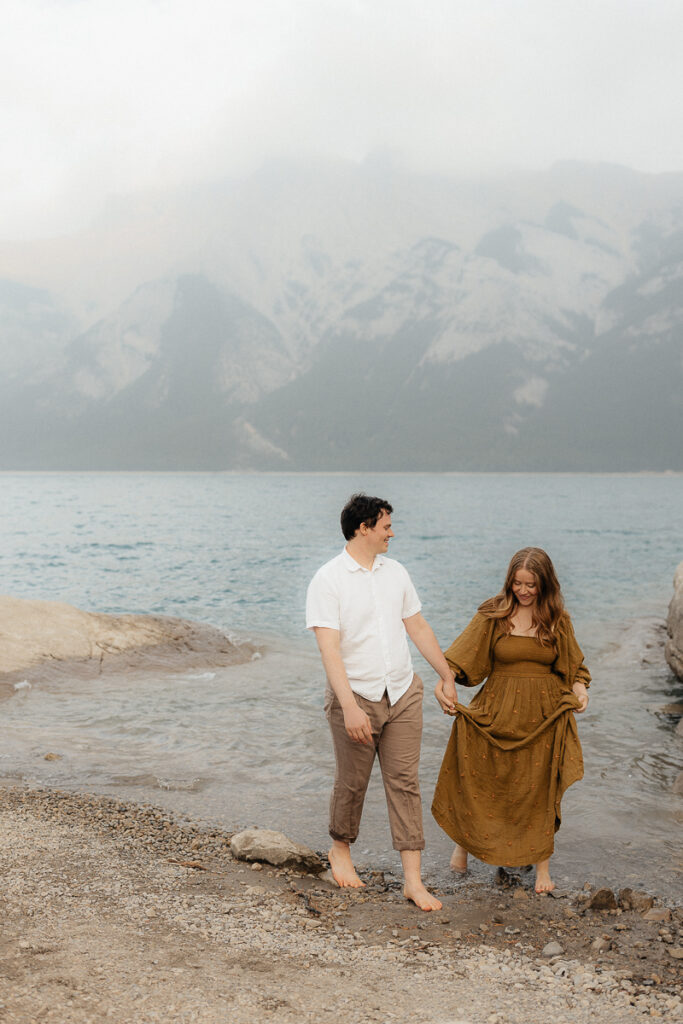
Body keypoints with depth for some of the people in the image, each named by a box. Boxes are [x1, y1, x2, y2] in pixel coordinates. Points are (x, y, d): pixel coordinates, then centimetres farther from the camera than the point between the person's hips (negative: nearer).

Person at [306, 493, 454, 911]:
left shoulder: (395, 572, 8)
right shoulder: (328, 580, -11)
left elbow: (419, 629, 15)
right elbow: (329, 648, -19)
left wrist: (449, 678, 16)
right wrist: (350, 708, -27)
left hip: (403, 694, 4)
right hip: (356, 697, -4)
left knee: (405, 782, 3)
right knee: (352, 783, 9)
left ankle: (413, 879, 7)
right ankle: (341, 850, 37)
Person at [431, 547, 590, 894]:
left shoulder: (557, 620, 3)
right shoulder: (493, 615, -3)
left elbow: (573, 666, 13)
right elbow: (461, 654, -10)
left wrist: (579, 690, -7)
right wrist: (445, 682, -28)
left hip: (542, 716, 1)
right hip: (498, 712, -1)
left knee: (538, 787, 6)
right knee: (481, 782, 4)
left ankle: (541, 864, 19)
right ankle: (464, 842, 28)